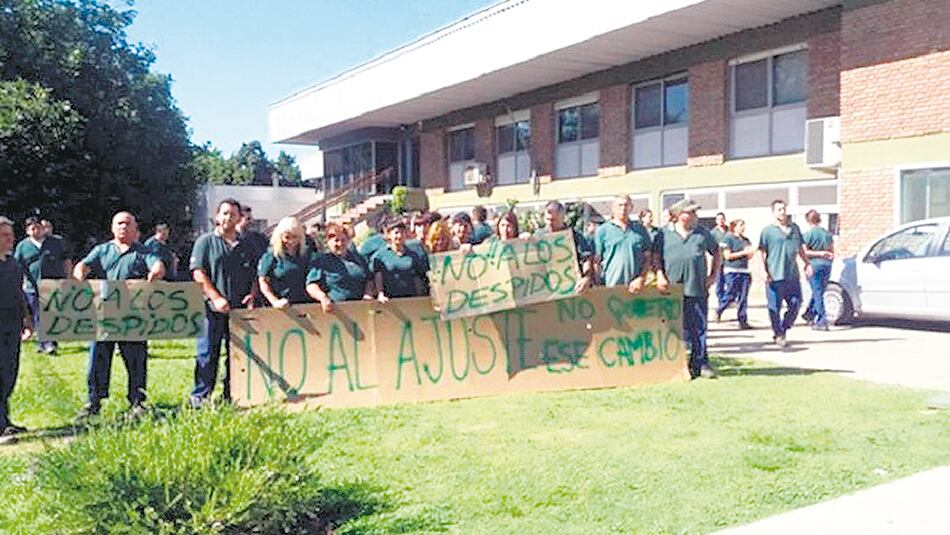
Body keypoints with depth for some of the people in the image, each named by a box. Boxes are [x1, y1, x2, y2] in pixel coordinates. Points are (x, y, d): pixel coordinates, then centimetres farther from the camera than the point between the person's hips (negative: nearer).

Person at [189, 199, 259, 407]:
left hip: (241, 309, 4)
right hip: (213, 309, -4)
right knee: (208, 353, -2)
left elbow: (257, 274, 18)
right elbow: (198, 273, -5)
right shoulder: (206, 241, 3)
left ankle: (233, 396, 16)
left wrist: (252, 294, -2)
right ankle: (200, 395, 5)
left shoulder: (248, 246, 16)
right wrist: (217, 298, -14)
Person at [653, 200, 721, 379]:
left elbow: (716, 252, 21)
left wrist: (713, 275, 12)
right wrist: (660, 276, -9)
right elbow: (656, 257, 5)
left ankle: (701, 363, 12)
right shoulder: (664, 235, 4)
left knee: (699, 328, 3)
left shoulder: (702, 234, 10)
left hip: (698, 289, 2)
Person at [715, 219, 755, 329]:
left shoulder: (746, 240, 16)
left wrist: (751, 252, -2)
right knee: (731, 296, -4)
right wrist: (743, 252, -13)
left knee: (743, 298, 3)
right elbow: (727, 256, -11)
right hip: (732, 271, -6)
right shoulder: (728, 238, -4)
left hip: (745, 271, 6)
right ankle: (719, 310, 22)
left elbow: (748, 257, 21)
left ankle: (743, 321, 6)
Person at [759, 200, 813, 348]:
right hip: (775, 276, -5)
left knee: (795, 304, 5)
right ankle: (778, 335, 12)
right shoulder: (768, 230, -1)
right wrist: (764, 271, -12)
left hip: (792, 275, 5)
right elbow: (763, 253, -3)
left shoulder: (795, 228, 15)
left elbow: (800, 248, 24)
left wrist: (807, 263, 17)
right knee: (775, 307, -1)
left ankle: (783, 329, 23)